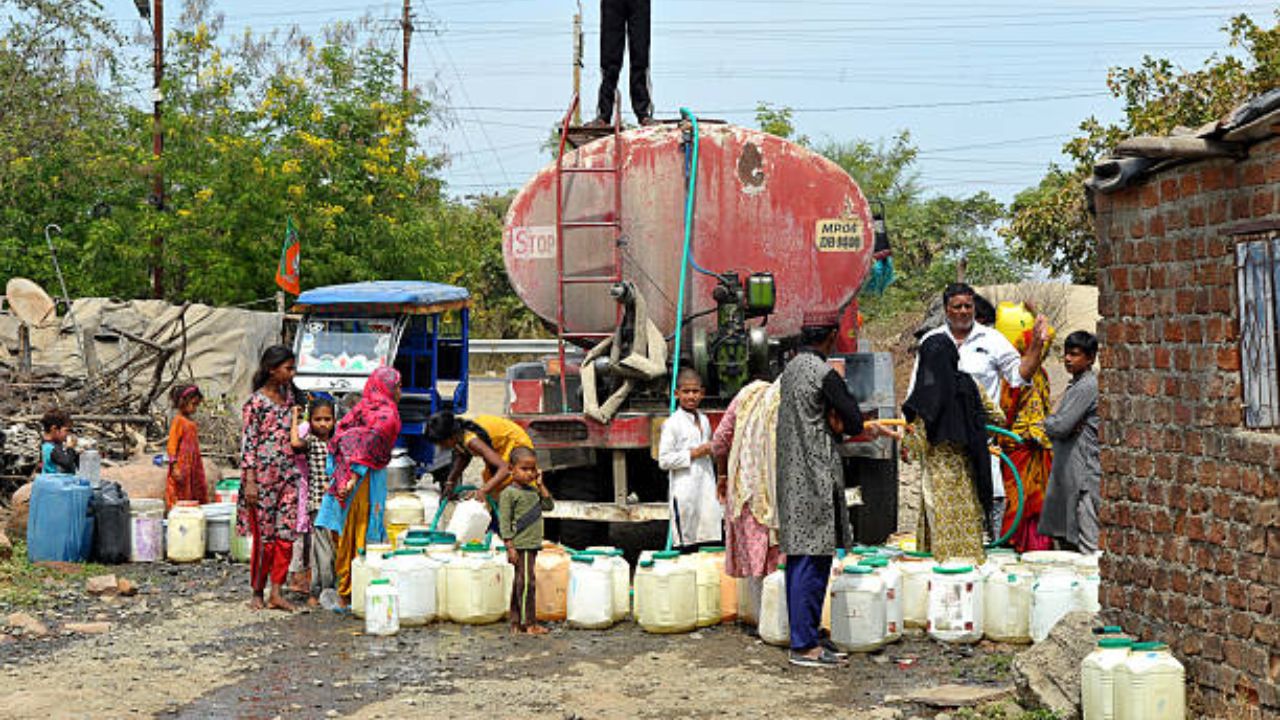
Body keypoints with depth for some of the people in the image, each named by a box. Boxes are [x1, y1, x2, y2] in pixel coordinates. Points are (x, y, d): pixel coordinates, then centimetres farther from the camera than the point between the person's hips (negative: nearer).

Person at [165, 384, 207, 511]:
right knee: (180, 500, -5)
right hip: (182, 467, -8)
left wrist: (199, 466, 18)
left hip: (193, 466, 8)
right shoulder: (178, 420, -9)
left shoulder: (191, 421, 13)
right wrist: (174, 467, -18)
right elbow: (171, 445, -12)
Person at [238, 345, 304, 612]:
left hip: (288, 475, 6)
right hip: (263, 476, -6)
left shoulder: (288, 394, 11)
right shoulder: (255, 402, -7)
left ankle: (276, 592, 5)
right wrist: (249, 480, -15)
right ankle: (257, 592, 13)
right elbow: (248, 442, -10)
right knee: (264, 537, 0)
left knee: (286, 535, 1)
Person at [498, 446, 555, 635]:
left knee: (520, 583, 12)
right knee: (527, 582, -8)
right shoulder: (508, 493, -9)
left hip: (532, 545, 8)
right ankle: (528, 623, -4)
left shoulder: (533, 491, 16)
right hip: (521, 546, -8)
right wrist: (510, 547, -17)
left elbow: (549, 505, 15)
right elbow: (504, 522, -12)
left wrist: (540, 485, 8)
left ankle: (516, 622, 17)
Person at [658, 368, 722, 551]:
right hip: (684, 492, -6)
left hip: (706, 489, 6)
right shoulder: (672, 424, -9)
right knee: (687, 544, -1)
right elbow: (664, 460, -14)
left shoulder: (704, 420, 12)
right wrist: (693, 454, -15)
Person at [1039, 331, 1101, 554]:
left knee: (1088, 544, -9)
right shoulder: (1075, 385, 17)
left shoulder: (1087, 387, -14)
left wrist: (1046, 423, 2)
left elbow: (1059, 427, -19)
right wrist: (1052, 424, -5)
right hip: (1067, 468, 10)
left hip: (1084, 471, -10)